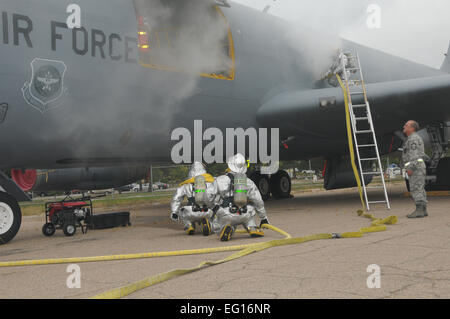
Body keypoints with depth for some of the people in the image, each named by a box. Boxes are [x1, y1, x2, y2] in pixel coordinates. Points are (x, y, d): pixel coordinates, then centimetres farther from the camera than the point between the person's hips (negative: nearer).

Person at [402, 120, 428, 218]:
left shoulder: (413, 138, -10)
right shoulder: (413, 138, 22)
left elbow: (414, 154, -18)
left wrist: (410, 168, -23)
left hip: (415, 166, -10)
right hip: (417, 167, 10)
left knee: (416, 189, -12)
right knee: (419, 189, 9)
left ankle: (419, 210, -15)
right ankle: (423, 210, 9)